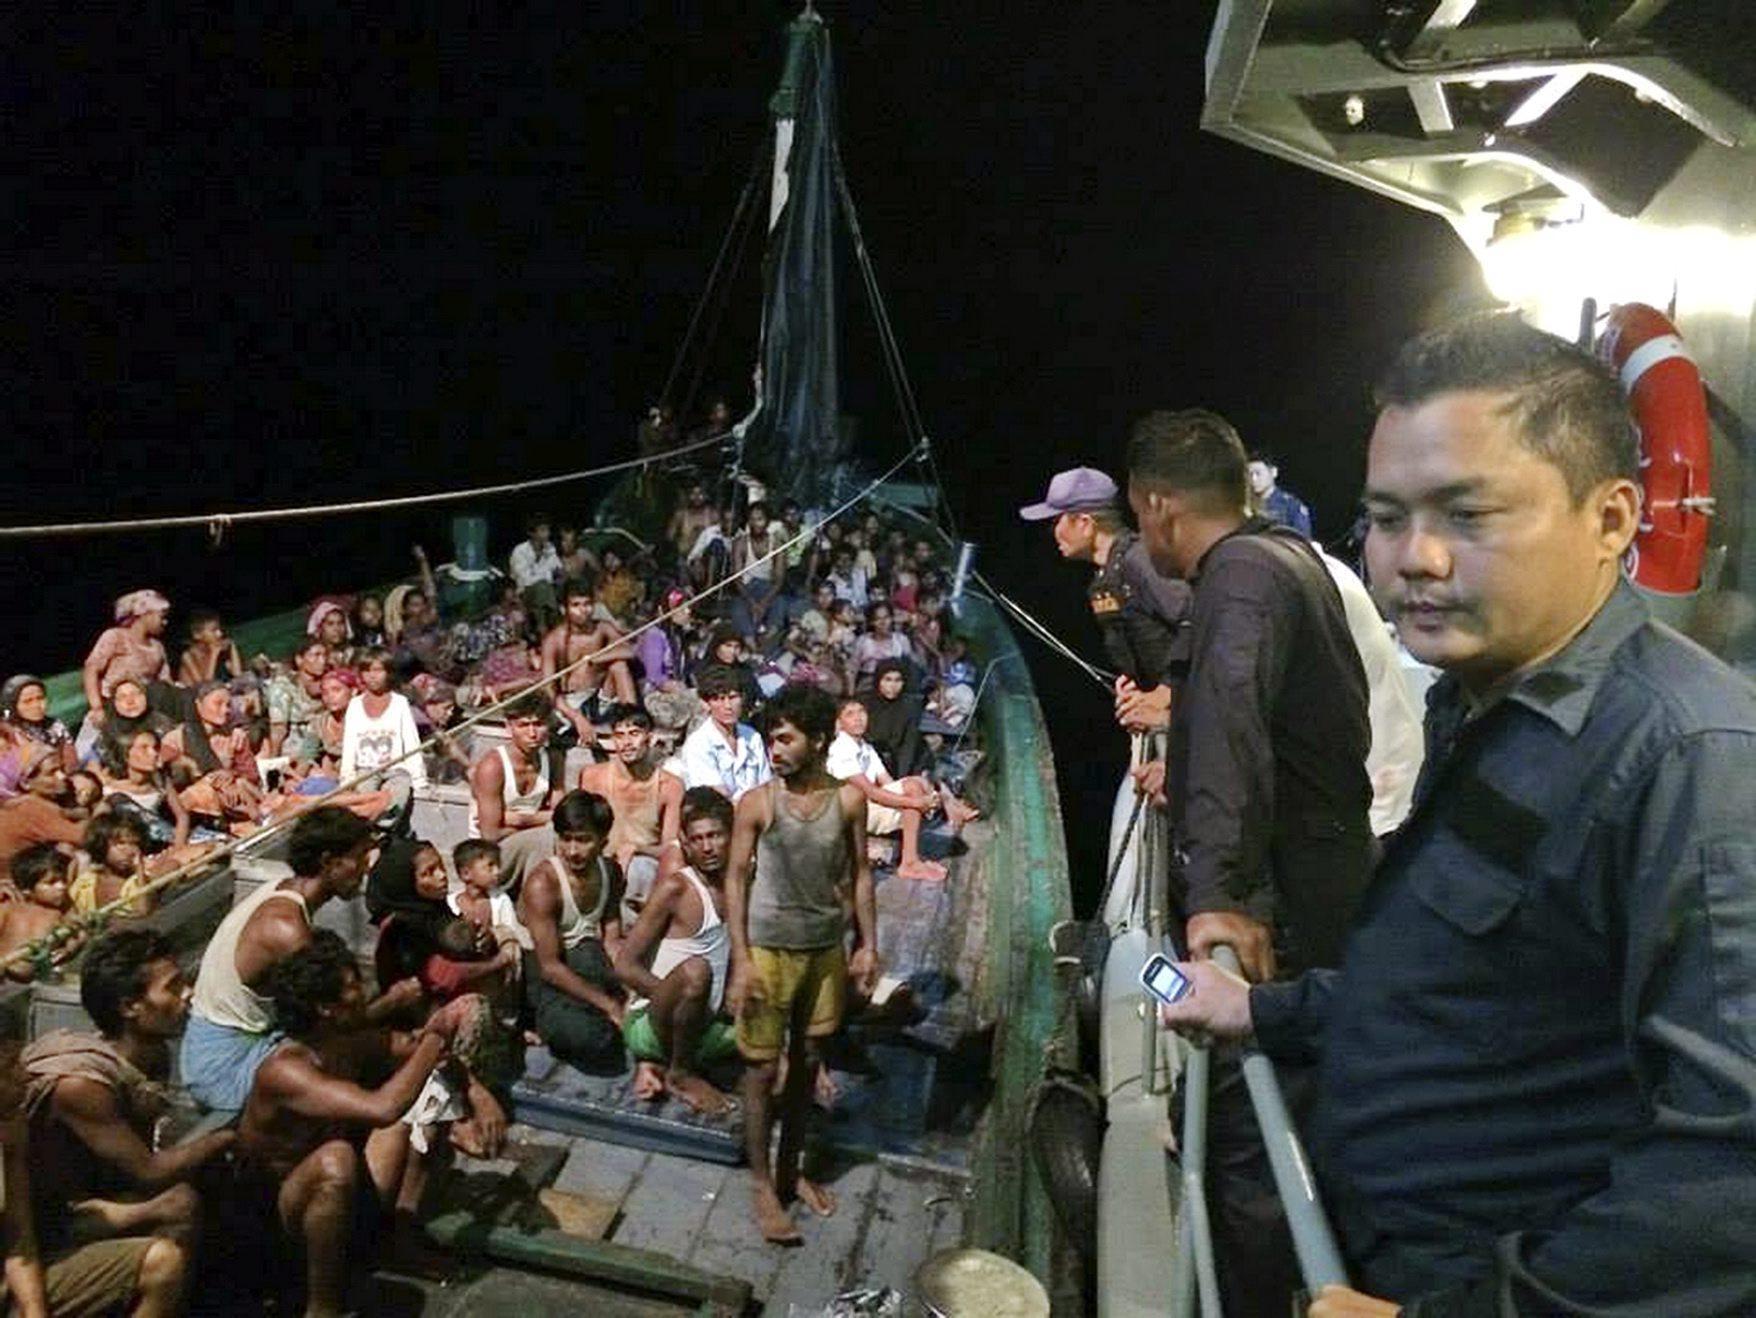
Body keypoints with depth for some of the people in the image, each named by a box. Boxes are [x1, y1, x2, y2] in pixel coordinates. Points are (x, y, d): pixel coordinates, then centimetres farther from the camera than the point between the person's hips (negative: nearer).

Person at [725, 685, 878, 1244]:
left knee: (807, 1063, 16)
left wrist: (868, 945, 4)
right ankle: (763, 1184, 22)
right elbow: (736, 879, -9)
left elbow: (859, 874, 4)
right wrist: (741, 960, -13)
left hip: (827, 950, 3)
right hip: (769, 950, -3)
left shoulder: (848, 800, -5)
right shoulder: (757, 803, -13)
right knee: (762, 1069, 5)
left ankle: (791, 1169, 35)